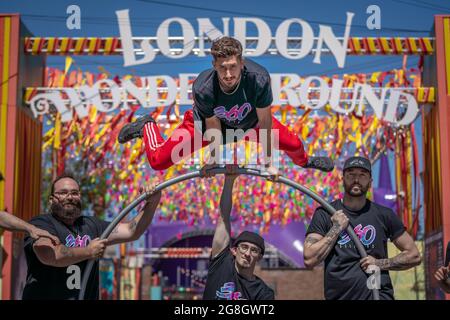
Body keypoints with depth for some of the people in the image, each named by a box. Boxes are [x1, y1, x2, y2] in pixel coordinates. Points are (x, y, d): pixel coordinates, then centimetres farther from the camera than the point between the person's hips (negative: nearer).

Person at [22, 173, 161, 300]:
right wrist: (88, 252, -11)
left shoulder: (91, 225, 13)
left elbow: (131, 231, 6)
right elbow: (47, 254, -21)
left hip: (88, 296, 5)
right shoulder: (40, 223, -3)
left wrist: (151, 204, -7)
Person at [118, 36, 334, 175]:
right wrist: (214, 161, -13)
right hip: (205, 123, -1)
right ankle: (147, 126, 32)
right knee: (158, 161, -3)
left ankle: (303, 161, 42)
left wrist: (268, 163, -18)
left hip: (248, 122, 2)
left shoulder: (258, 79, -39)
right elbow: (213, 127, -23)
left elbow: (264, 122, -26)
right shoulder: (203, 88, -39)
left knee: (293, 144, 1)